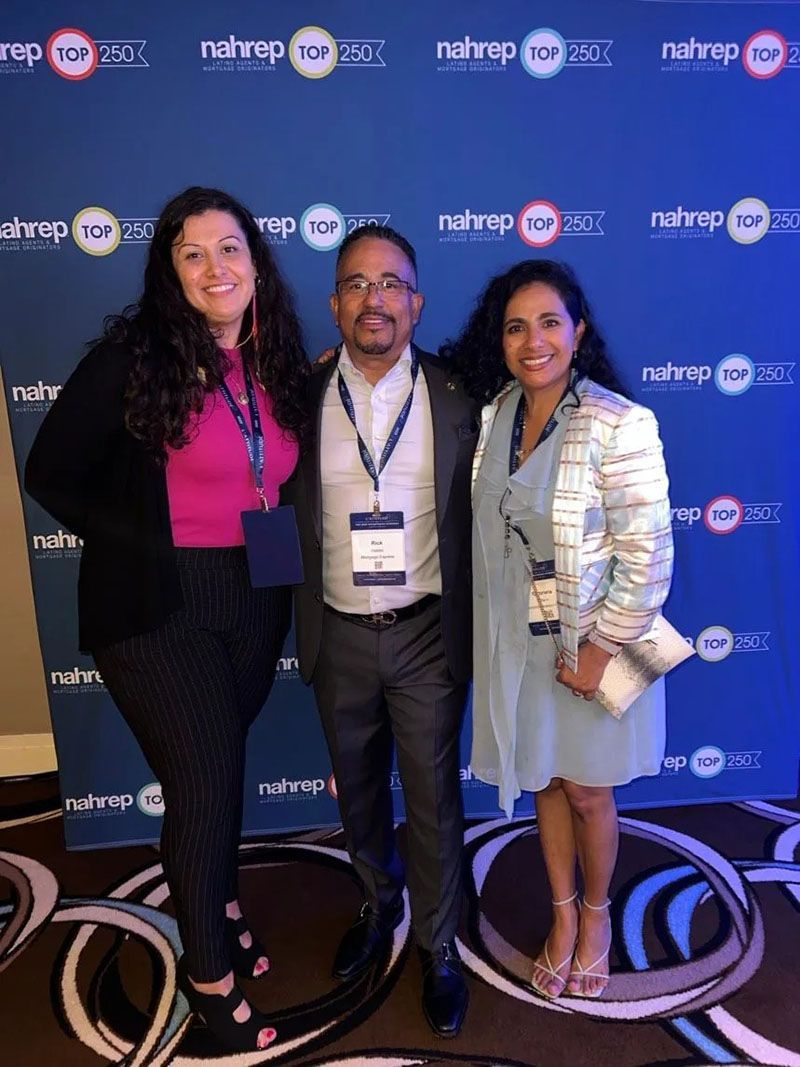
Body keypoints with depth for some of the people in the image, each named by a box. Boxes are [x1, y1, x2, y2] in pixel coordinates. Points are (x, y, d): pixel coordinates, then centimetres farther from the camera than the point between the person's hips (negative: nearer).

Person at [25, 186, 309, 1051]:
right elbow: (52, 476, -8)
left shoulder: (279, 364, 4)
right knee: (205, 777, 4)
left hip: (256, 602, 5)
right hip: (158, 608, -4)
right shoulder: (133, 355, -11)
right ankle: (208, 969, 29)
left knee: (217, 768, 21)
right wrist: (146, 550, -10)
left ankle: (218, 901, 48)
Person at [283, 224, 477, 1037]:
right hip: (339, 636, 2)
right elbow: (285, 518, 2)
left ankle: (438, 946, 38)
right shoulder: (301, 398, -4)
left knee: (433, 797, 12)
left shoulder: (457, 398, -7)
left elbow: (477, 519, -2)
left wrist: (476, 630, -2)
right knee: (357, 788, 22)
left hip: (428, 634, -2)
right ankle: (378, 903, 50)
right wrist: (296, 623, -1)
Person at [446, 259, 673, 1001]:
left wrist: (600, 649, -14)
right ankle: (563, 914, 44)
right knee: (544, 783, 19)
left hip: (590, 643, -4)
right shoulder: (493, 412, -3)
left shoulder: (619, 425, -19)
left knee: (586, 792, 14)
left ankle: (597, 915, 43)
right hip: (516, 642, 4)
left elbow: (648, 558, -17)